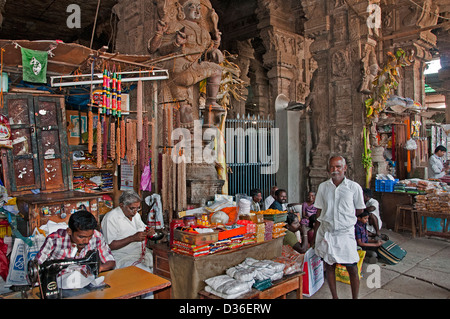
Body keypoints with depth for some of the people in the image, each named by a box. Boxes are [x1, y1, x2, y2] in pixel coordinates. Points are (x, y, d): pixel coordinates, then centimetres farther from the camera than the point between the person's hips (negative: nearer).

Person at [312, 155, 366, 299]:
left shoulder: (354, 187, -3)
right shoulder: (323, 187, 4)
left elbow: (359, 210, 9)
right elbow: (319, 212, 8)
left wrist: (345, 217, 6)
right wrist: (315, 234, 8)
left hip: (345, 232, -2)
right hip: (326, 232, 3)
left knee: (352, 268, 2)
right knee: (329, 266, 10)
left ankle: (355, 297, 20)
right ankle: (334, 297, 26)